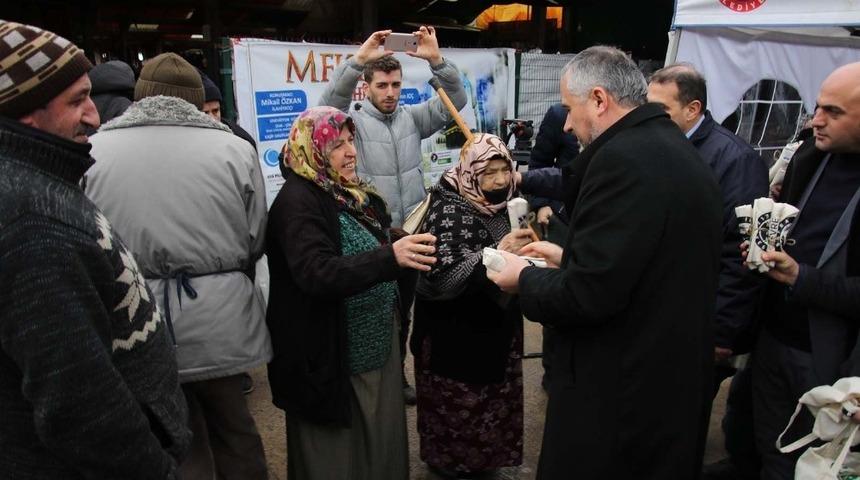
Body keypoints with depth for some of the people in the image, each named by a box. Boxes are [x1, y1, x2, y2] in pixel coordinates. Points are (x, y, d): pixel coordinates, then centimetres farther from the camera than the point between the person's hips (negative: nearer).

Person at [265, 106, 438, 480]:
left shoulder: (353, 193, 8)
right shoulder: (298, 201, -18)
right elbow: (317, 274, -33)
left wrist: (411, 251, 13)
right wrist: (390, 257, -43)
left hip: (375, 345, 8)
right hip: (332, 357, -8)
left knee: (379, 438, 19)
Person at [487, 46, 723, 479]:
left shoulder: (622, 157, -23)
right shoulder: (677, 150, 7)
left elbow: (586, 296, -25)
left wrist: (524, 278, -8)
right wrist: (570, 258, 12)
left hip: (619, 394, -9)